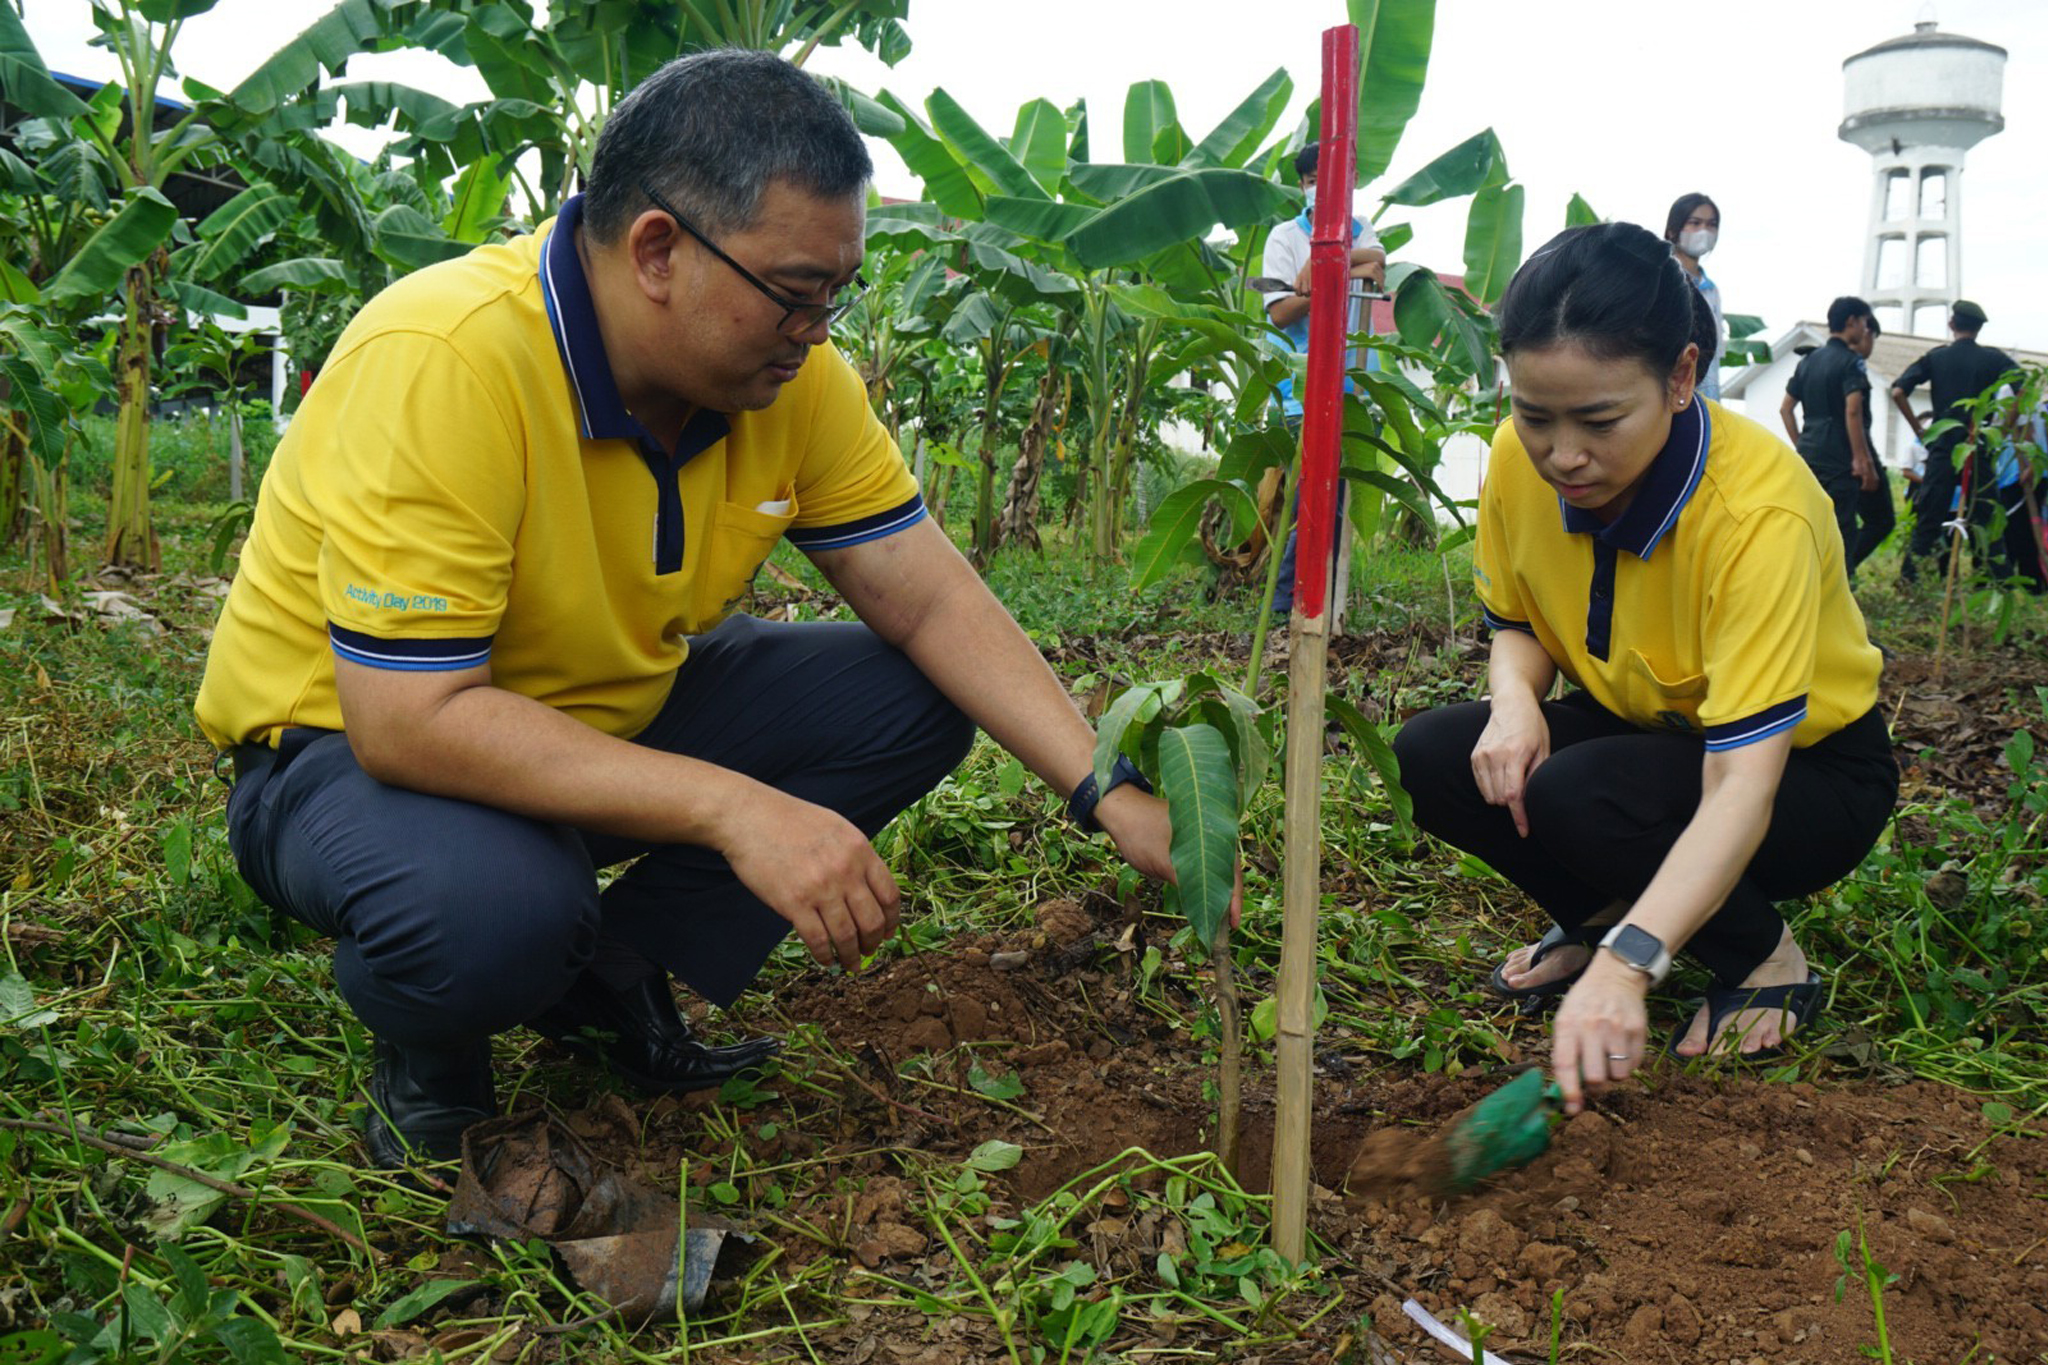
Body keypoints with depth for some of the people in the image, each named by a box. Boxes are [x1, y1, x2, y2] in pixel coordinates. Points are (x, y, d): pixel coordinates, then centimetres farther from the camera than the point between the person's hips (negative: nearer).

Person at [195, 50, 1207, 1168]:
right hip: (349, 737, -6)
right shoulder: (443, 361, -31)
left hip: (613, 715, 7)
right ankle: (424, 1051, -1)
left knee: (911, 699, -8)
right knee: (495, 906, -39)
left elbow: (932, 603, -7)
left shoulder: (791, 373, -10)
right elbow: (410, 717, -34)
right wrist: (731, 806, -39)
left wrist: (1107, 791, -19)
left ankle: (614, 978, 2)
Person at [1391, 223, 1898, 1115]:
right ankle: (1597, 916, 10)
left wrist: (1626, 965, -52)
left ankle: (1765, 957, -2)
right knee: (1432, 757, -18)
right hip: (1644, 730, 6)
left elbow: (1739, 788, -40)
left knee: (1572, 796, -33)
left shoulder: (1760, 513, -34)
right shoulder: (1520, 461, -16)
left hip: (1805, 768, -5)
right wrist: (1514, 700, -23)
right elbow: (1515, 627, 2)